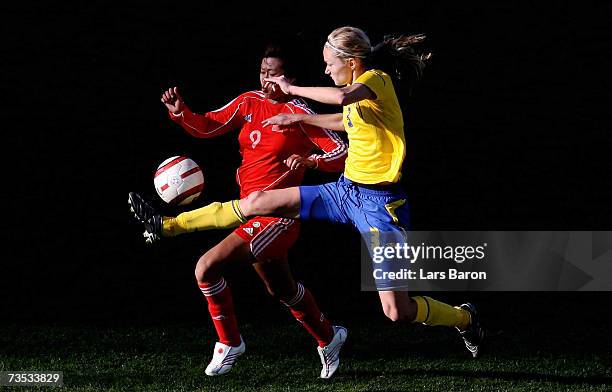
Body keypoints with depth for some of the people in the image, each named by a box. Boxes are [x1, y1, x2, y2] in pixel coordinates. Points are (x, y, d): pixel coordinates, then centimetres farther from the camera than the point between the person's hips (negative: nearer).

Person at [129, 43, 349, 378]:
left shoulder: (298, 114, -10)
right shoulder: (249, 102, 8)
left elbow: (341, 154, -12)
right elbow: (207, 127, 11)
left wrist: (309, 161, -29)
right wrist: (179, 111, -7)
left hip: (276, 215, -8)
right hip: (253, 213, 8)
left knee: (207, 267, -19)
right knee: (281, 289, 23)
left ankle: (229, 343, -2)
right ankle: (329, 338, 45)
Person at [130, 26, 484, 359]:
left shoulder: (376, 80, -13)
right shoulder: (361, 90, 13)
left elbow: (341, 97, -36)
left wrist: (292, 88, -21)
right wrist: (300, 118, 31)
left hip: (379, 202, -9)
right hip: (346, 190, 9)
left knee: (398, 311, -9)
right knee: (258, 202, 1)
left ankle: (465, 318, 18)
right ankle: (168, 226, 9)